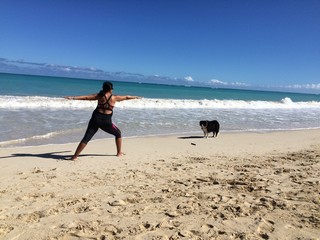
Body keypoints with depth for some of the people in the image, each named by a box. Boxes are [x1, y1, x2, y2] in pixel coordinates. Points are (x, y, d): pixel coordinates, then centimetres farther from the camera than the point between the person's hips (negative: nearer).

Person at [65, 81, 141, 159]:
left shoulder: (99, 95, 6)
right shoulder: (114, 97, 5)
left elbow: (85, 97, 0)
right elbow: (126, 97, 18)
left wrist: (73, 98, 4)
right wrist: (135, 97, 35)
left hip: (96, 118, 1)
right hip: (106, 121, -1)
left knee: (86, 138, 2)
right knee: (118, 134, 23)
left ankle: (75, 156, -2)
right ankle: (119, 153, 27)